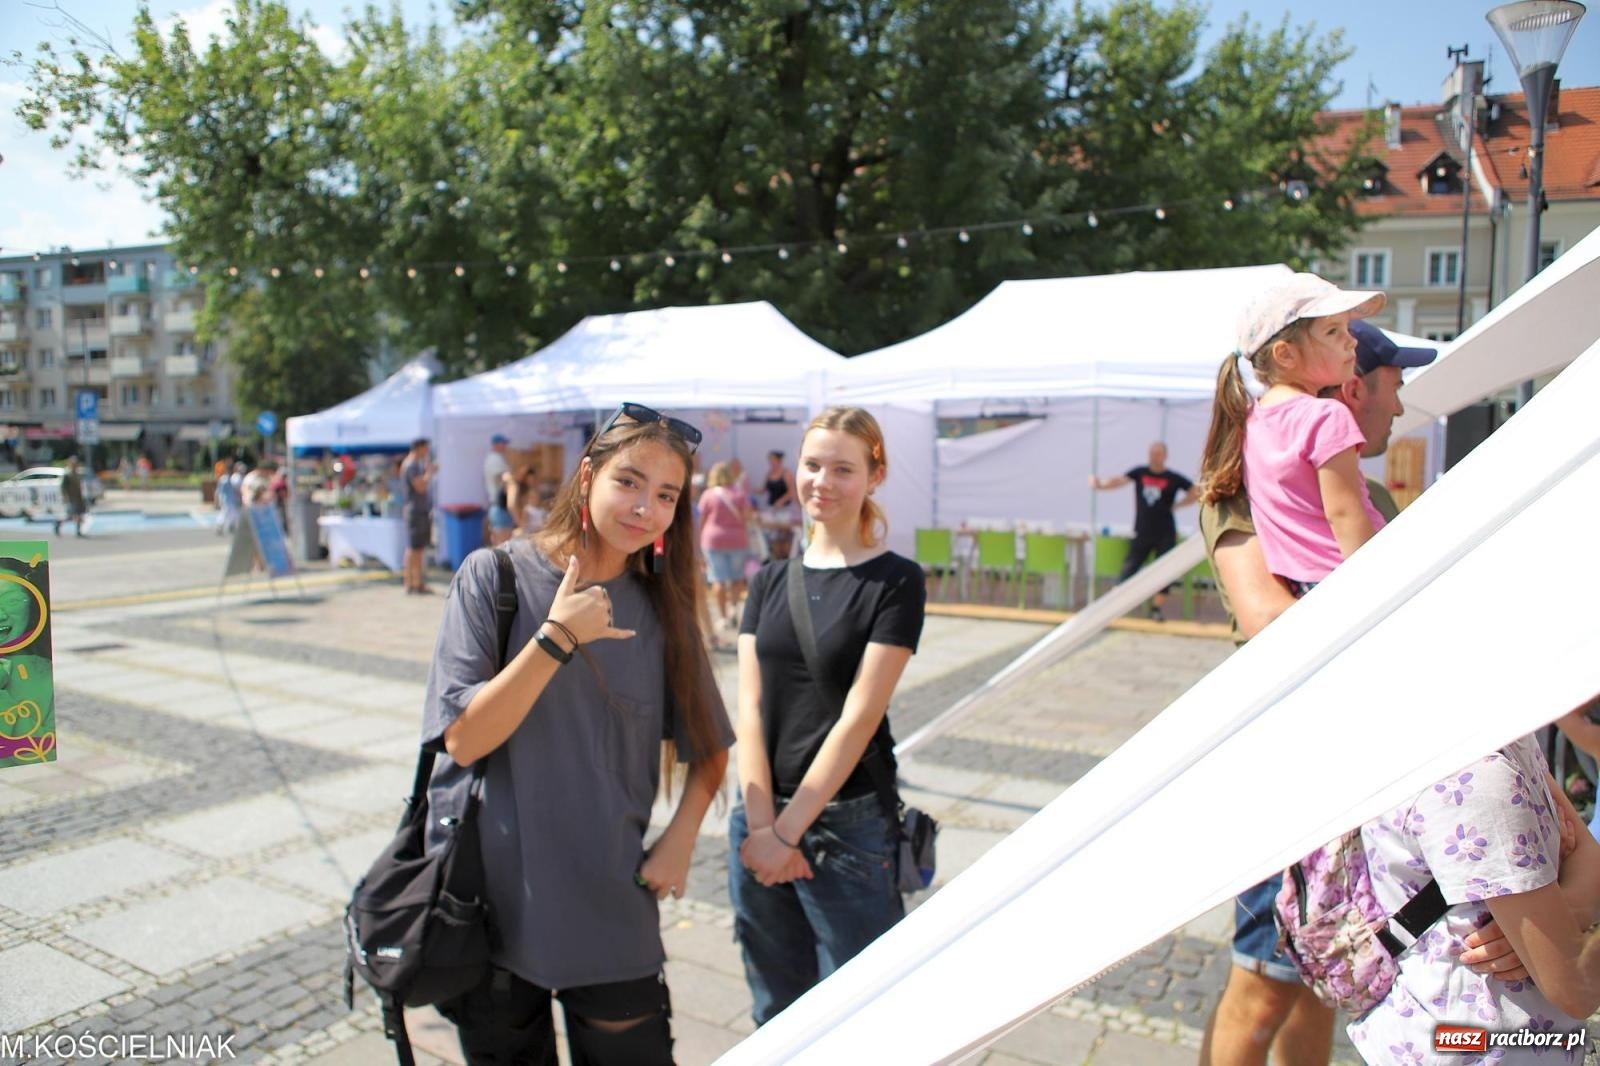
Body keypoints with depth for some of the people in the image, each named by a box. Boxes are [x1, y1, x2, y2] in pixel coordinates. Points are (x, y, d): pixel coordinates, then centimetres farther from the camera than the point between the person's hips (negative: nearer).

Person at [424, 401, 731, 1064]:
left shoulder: (660, 609, -1)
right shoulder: (494, 576, -9)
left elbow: (709, 750, 8)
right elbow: (464, 740, -15)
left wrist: (680, 840, -7)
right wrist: (559, 636, -22)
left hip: (610, 905, 2)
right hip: (491, 899, -1)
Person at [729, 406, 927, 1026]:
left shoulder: (895, 580, -7)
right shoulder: (771, 579, 7)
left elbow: (859, 717, -13)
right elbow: (749, 709, 0)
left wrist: (789, 829, -13)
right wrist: (759, 826, -10)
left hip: (848, 826, -4)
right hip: (759, 821, 5)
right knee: (775, 1015, 18)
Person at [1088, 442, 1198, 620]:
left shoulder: (1174, 478, -3)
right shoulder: (1139, 473, 0)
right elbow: (1119, 481, -13)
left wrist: (1176, 505, -4)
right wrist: (1100, 483, -31)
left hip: (1165, 535, -1)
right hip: (1142, 533, 1)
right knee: (1129, 568, -2)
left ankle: (1157, 609, 12)